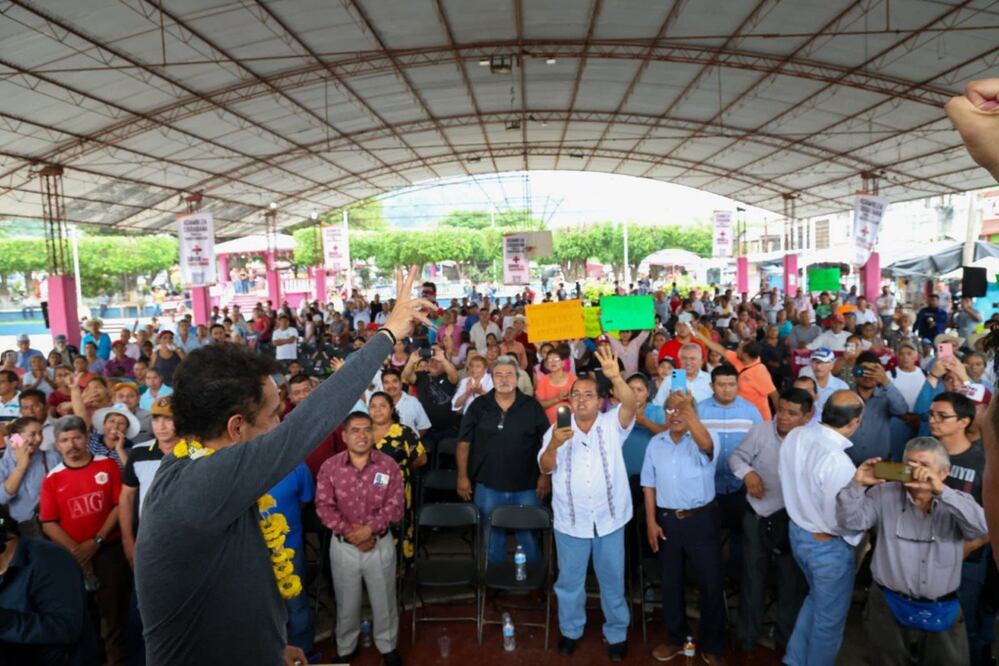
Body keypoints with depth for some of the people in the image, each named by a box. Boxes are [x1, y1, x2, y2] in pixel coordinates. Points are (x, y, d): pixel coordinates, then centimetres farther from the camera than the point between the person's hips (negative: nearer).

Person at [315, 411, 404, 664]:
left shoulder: (388, 465, -9)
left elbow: (395, 505, -10)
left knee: (384, 600, 14)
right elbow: (324, 506, -10)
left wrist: (370, 528, -21)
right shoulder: (329, 467, -8)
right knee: (346, 602, 18)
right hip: (343, 545, 1)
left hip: (380, 542, 0)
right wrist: (349, 532, -19)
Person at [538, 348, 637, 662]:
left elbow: (630, 404, -23)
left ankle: (617, 634, 34)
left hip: (609, 520, -1)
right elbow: (545, 467, -8)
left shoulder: (612, 424, -4)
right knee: (570, 581, 17)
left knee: (613, 581, 14)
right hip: (570, 521, 1)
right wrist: (554, 444, -29)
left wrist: (616, 377, -42)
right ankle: (570, 631, 37)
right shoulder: (558, 430, 0)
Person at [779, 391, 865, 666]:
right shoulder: (836, 460, -33)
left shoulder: (794, 436, -10)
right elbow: (841, 521, -25)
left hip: (797, 530, 8)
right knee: (829, 618, 17)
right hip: (829, 546, -8)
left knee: (816, 598, 31)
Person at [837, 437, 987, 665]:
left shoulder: (956, 502, -1)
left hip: (942, 612, 1)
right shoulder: (884, 495, -3)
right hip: (889, 607, -1)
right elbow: (850, 520, -11)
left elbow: (980, 526, -21)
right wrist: (858, 484, -26)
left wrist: (941, 491, -33)